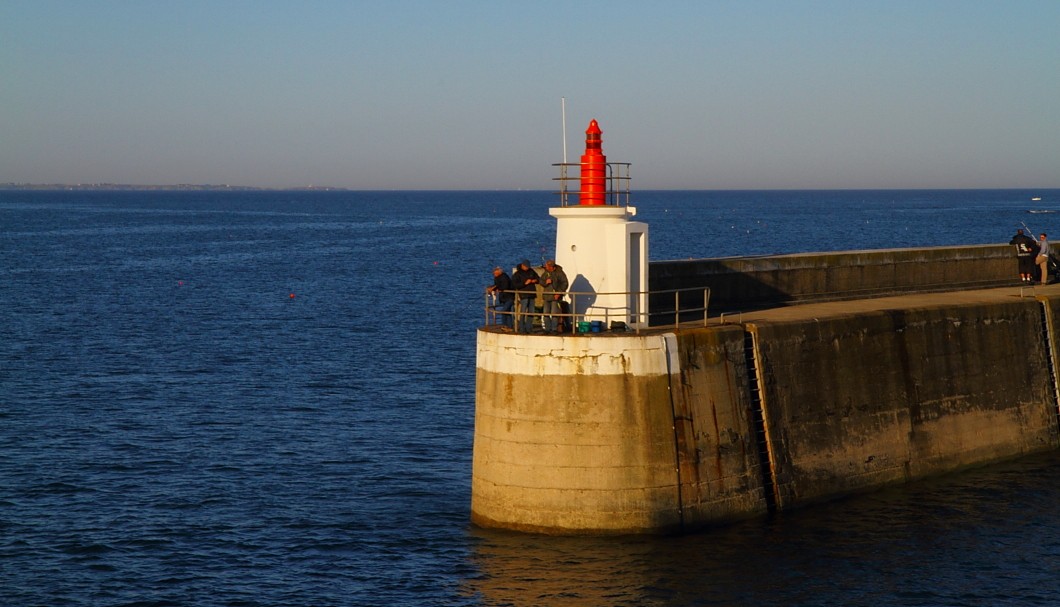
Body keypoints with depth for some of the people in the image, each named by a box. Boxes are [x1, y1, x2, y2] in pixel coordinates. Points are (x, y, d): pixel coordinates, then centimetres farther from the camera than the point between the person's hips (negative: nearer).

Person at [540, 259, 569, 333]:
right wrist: (545, 282, -10)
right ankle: (547, 329, 15)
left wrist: (559, 293, -15)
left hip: (555, 296, -6)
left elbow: (564, 283, -8)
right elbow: (541, 281, 14)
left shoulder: (559, 273, -7)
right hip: (547, 296, 6)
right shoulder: (546, 273, 10)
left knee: (554, 313, -9)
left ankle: (554, 329, -3)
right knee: (546, 314, 7)